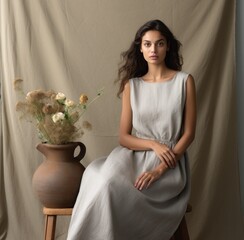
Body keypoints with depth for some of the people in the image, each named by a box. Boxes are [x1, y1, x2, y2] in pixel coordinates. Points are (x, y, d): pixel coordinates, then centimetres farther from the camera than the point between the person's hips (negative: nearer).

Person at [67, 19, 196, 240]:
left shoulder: (184, 81, 0)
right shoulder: (132, 85, 7)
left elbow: (189, 133, -2)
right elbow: (124, 137, 5)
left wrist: (161, 169, -14)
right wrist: (153, 144, -15)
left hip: (171, 164, -3)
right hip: (135, 155, 3)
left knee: (114, 190, -30)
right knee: (105, 180, -31)